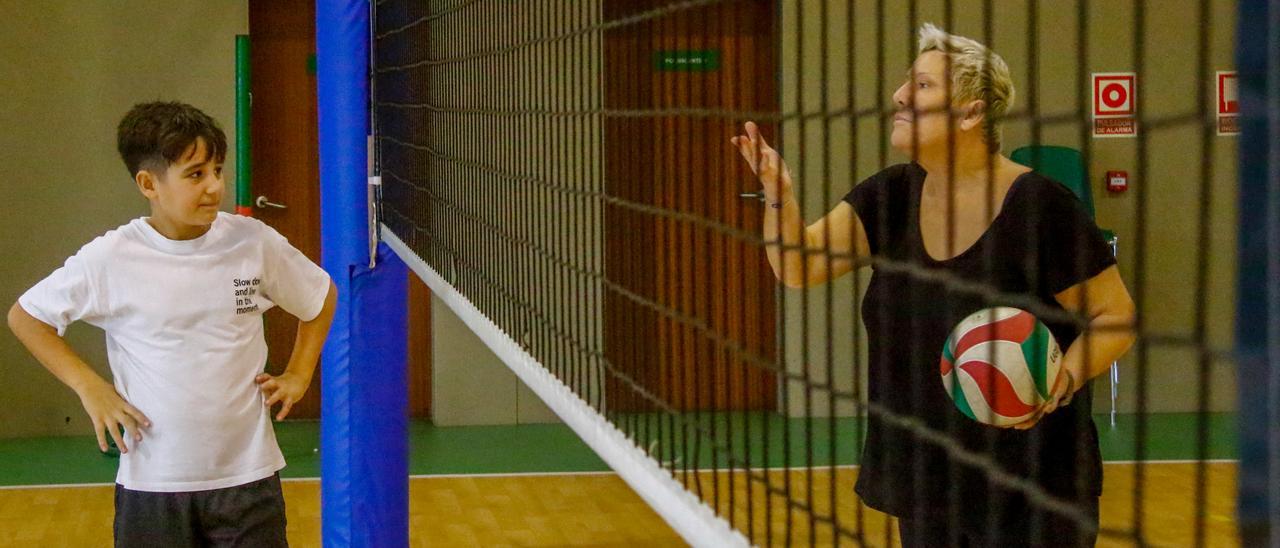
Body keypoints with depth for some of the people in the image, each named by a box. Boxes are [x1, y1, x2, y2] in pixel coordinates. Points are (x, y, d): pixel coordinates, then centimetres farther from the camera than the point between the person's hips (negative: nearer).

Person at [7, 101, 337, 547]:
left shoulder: (254, 243, -4)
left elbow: (322, 297, 14)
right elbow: (25, 316, 4)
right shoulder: (110, 259, -8)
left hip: (247, 478, 1)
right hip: (151, 484, -1)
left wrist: (297, 376, 7)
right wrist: (88, 386, -3)